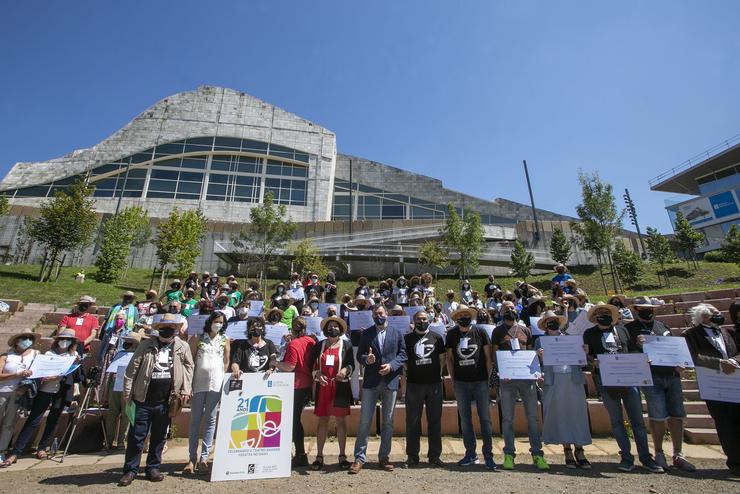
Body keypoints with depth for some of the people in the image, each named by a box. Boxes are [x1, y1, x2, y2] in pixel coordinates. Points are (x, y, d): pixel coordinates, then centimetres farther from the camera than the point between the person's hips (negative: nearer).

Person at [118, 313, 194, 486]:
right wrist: (127, 392, -4)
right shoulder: (146, 345, -2)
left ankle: (153, 468, 28)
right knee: (136, 436, 6)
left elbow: (188, 367, 4)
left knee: (159, 437, 13)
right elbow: (132, 368, -1)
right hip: (143, 399, -1)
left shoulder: (183, 347, 0)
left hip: (165, 402, 1)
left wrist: (186, 390, -2)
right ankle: (130, 470, 23)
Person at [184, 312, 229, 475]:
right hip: (198, 383, 0)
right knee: (195, 420, 6)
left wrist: (224, 380, 2)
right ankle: (192, 458, 16)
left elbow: (226, 361, 9)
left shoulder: (225, 340, 7)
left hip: (216, 383, 1)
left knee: (211, 420, 5)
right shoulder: (197, 338, 4)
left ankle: (204, 457, 13)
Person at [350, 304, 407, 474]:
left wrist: (391, 365, -12)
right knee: (364, 421, 1)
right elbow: (359, 355, 4)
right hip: (371, 382, -1)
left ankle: (384, 457, 25)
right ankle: (359, 458, 13)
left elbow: (403, 355, 3)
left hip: (391, 381, 1)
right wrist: (366, 359, -17)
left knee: (388, 422, 11)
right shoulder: (366, 334, 6)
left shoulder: (397, 334, 6)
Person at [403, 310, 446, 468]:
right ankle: (412, 456, 18)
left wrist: (438, 374, 4)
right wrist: (406, 376, 0)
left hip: (434, 384, 1)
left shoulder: (436, 337, 8)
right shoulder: (407, 338, 5)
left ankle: (434, 456, 22)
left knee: (435, 420, 8)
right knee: (412, 421, 5)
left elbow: (442, 359, 12)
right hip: (414, 384, -1)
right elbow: (403, 360, 7)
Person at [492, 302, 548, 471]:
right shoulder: (498, 331, 6)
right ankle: (509, 454, 15)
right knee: (507, 418, 4)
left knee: (532, 416, 4)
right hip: (507, 378, -2)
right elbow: (494, 355, 3)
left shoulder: (526, 330, 15)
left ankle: (537, 454, 16)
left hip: (527, 376, 2)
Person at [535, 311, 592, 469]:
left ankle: (579, 451, 12)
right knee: (560, 416, 3)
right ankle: (568, 452, 14)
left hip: (573, 379, 2)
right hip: (554, 381, -1)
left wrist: (584, 352, -10)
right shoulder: (540, 341, 9)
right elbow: (538, 362, 3)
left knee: (578, 414, 2)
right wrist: (541, 356, -18)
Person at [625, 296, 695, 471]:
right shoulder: (630, 329, 1)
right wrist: (638, 346, -22)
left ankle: (678, 455, 20)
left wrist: (680, 364, 2)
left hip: (672, 375, 5)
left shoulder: (662, 326, 18)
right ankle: (659, 454, 14)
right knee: (658, 417, -3)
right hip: (651, 377, -5)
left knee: (677, 416, 6)